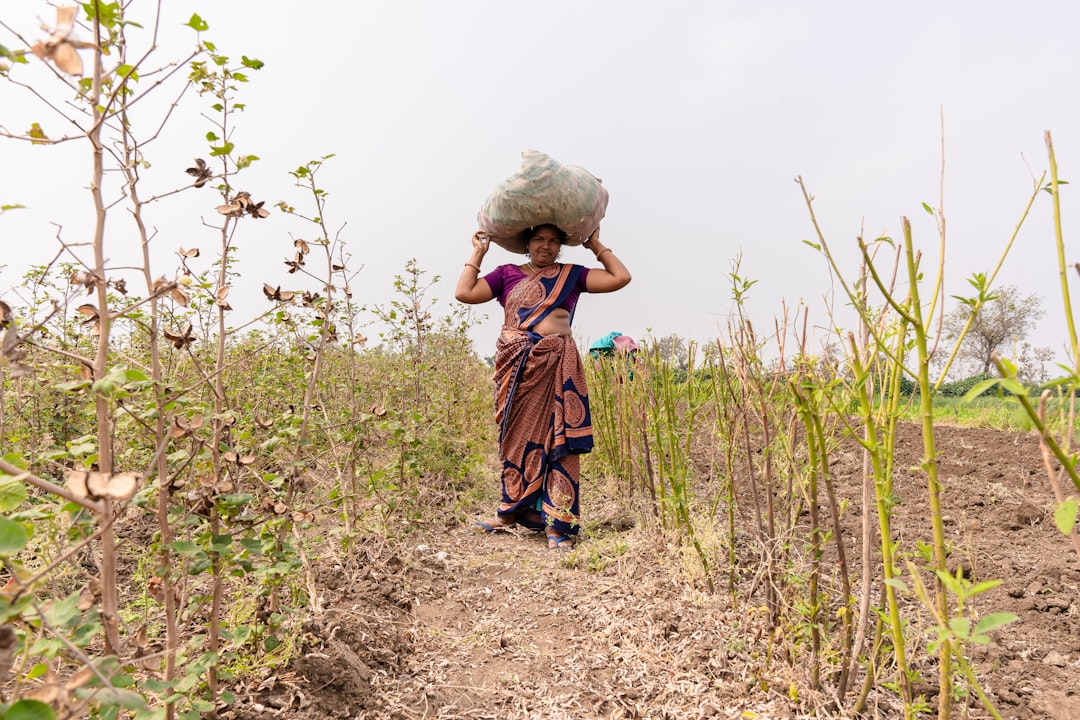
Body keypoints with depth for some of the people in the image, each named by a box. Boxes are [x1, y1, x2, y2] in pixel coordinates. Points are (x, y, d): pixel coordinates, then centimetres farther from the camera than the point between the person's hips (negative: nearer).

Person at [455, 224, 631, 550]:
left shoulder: (572, 275, 13)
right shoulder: (507, 273, 15)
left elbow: (621, 278, 5)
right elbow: (463, 293, 6)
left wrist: (597, 247, 13)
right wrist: (478, 253, 12)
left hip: (557, 365, -1)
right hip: (515, 364, 2)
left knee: (558, 438, -7)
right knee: (516, 437, 7)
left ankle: (557, 524, -4)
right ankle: (511, 511, 20)